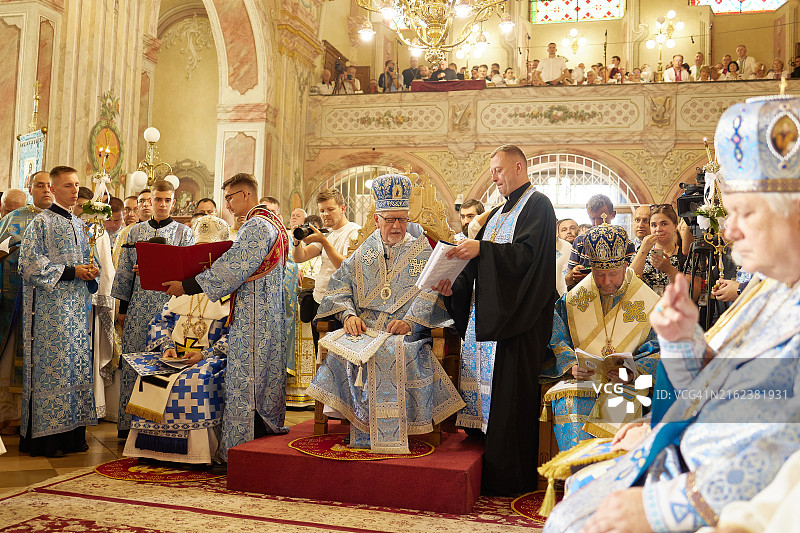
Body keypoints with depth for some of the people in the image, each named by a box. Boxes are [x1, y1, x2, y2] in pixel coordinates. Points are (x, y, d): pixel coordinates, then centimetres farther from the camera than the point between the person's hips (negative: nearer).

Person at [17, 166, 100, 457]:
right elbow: (31, 264, -12)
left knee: (77, 365, 6)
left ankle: (72, 432, 13)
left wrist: (90, 270, 3)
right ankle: (45, 436, 1)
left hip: (76, 305, 7)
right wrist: (72, 271, -15)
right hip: (50, 307, -7)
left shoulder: (78, 224, 18)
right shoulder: (41, 222, -4)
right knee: (51, 366, -6)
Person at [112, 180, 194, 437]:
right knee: (132, 361, 3)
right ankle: (129, 422, 11)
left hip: (169, 303, -2)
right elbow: (125, 270, 13)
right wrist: (123, 307, 9)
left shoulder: (184, 232, 5)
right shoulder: (136, 231, 12)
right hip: (139, 304, 2)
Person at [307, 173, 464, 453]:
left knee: (394, 353, -36)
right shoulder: (362, 255, 20)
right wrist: (349, 314, -9)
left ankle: (388, 436, -28)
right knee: (345, 351, -30)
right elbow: (339, 286, 12)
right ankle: (365, 432, -22)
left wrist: (410, 322, -20)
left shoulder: (422, 254, 11)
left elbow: (432, 293, -3)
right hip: (364, 330, 3)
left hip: (406, 334, -2)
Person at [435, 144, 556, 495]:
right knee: (484, 385, 9)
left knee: (508, 394, -7)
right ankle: (484, 467, 17)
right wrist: (455, 285, 4)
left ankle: (508, 476, 2)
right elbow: (479, 267, 20)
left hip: (515, 320, -9)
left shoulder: (537, 205, -5)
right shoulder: (498, 214, 22)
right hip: (486, 314, 9)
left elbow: (528, 254, -19)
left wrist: (481, 249, -25)